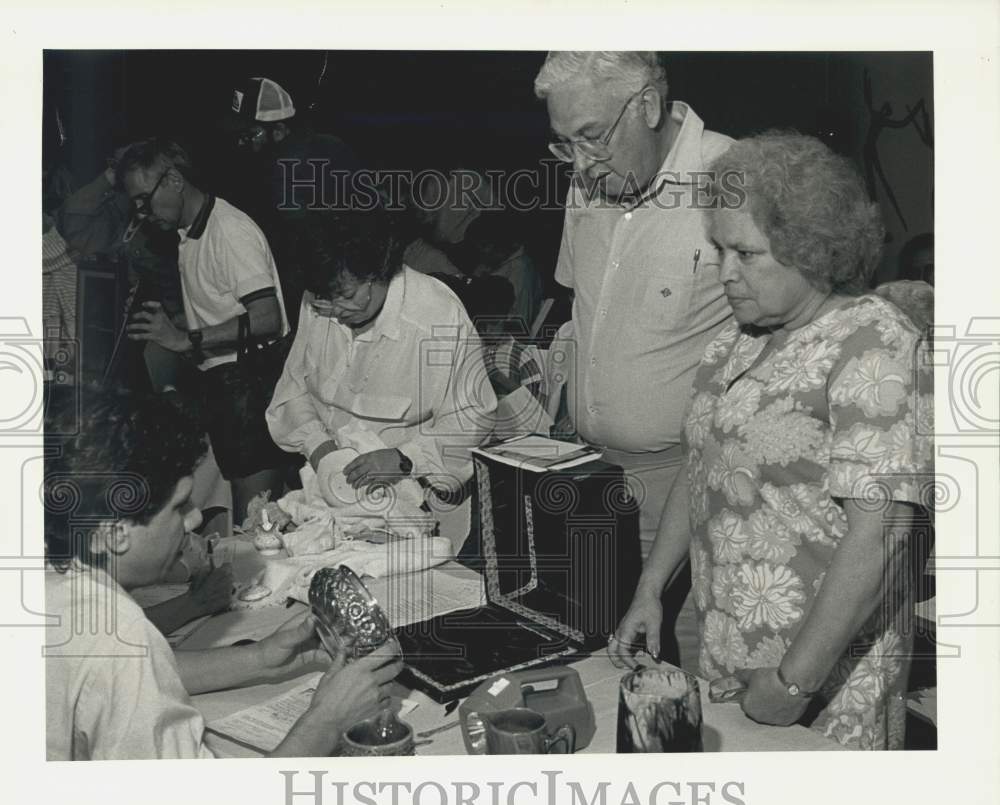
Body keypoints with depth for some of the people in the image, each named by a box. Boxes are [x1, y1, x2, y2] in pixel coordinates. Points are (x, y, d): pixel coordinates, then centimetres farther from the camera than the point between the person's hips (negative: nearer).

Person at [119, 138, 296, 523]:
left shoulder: (231, 231, -13)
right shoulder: (188, 234, 17)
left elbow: (266, 320, -22)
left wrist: (186, 339, -22)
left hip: (249, 382, -9)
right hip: (221, 383, 9)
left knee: (255, 515, -7)